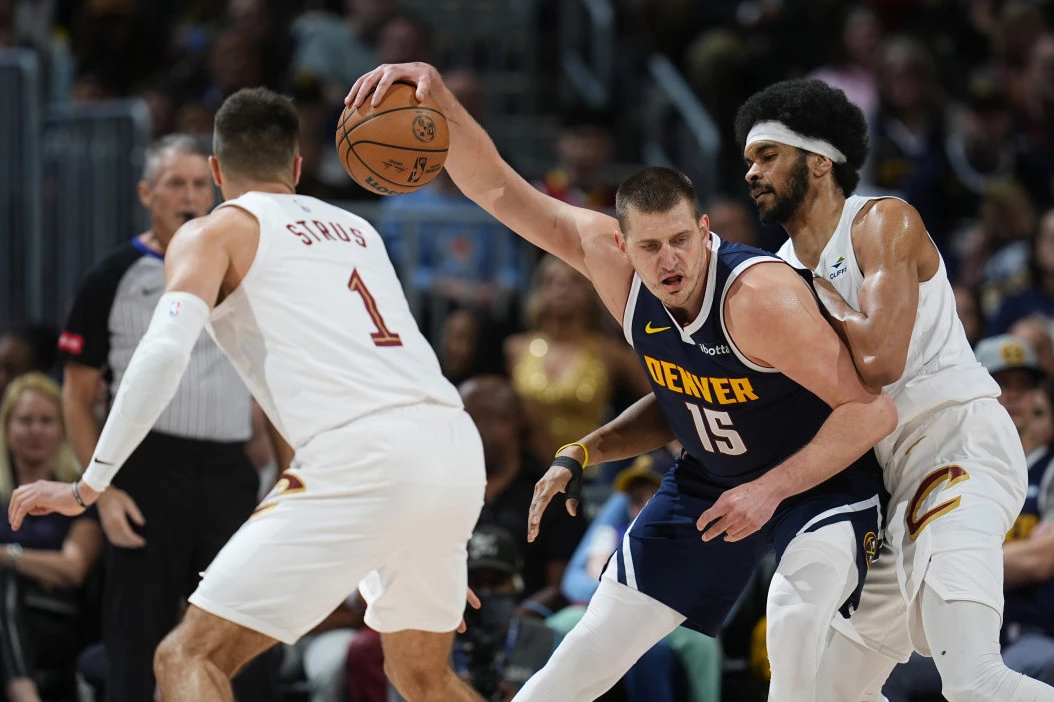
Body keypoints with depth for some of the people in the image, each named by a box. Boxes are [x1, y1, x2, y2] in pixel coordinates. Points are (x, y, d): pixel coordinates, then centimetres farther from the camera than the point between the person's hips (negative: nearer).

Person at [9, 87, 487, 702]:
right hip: (457, 443, 6)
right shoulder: (356, 228, 28)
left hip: (363, 460, -6)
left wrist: (89, 486, -6)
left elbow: (165, 352, -7)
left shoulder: (216, 232, 9)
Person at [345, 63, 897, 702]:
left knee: (801, 616, -34)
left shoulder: (761, 298, -33)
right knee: (594, 648, 3)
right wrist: (434, 94, -27)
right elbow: (498, 188, -12)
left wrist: (770, 489, -32)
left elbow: (872, 410, -30)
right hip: (709, 479, 5)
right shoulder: (609, 257, -17)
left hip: (822, 476, -5)